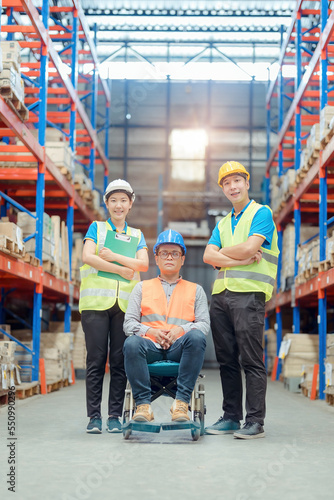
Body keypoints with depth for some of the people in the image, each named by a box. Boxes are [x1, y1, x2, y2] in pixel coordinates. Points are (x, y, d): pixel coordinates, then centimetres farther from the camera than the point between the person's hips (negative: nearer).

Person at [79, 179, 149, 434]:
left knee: (120, 361, 0)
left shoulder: (137, 235, 18)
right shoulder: (96, 228, 13)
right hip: (96, 301, -2)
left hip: (125, 304, 2)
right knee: (96, 359, -4)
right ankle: (94, 416, 2)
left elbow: (143, 264, 3)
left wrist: (114, 257, -7)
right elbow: (87, 257, -4)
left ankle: (115, 416, 7)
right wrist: (121, 269, -5)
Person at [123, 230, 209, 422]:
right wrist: (151, 331, -7)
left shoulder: (195, 290, 23)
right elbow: (129, 323, 13)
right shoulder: (142, 287, 24)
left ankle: (182, 401, -33)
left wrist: (182, 329, -10)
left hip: (180, 348, 0)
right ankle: (143, 403, -30)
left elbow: (205, 324, 10)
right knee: (132, 343, -35)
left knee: (197, 337, -34)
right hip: (150, 346, 0)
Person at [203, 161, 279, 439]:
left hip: (249, 293, -7)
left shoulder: (261, 213, 2)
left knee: (251, 361, -7)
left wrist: (222, 253, 4)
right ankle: (231, 417, 15)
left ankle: (255, 422, -4)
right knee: (227, 361, 8)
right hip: (221, 294, 7)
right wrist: (240, 260, -7)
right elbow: (208, 256, 7)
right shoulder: (223, 223, 22)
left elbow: (249, 248, -13)